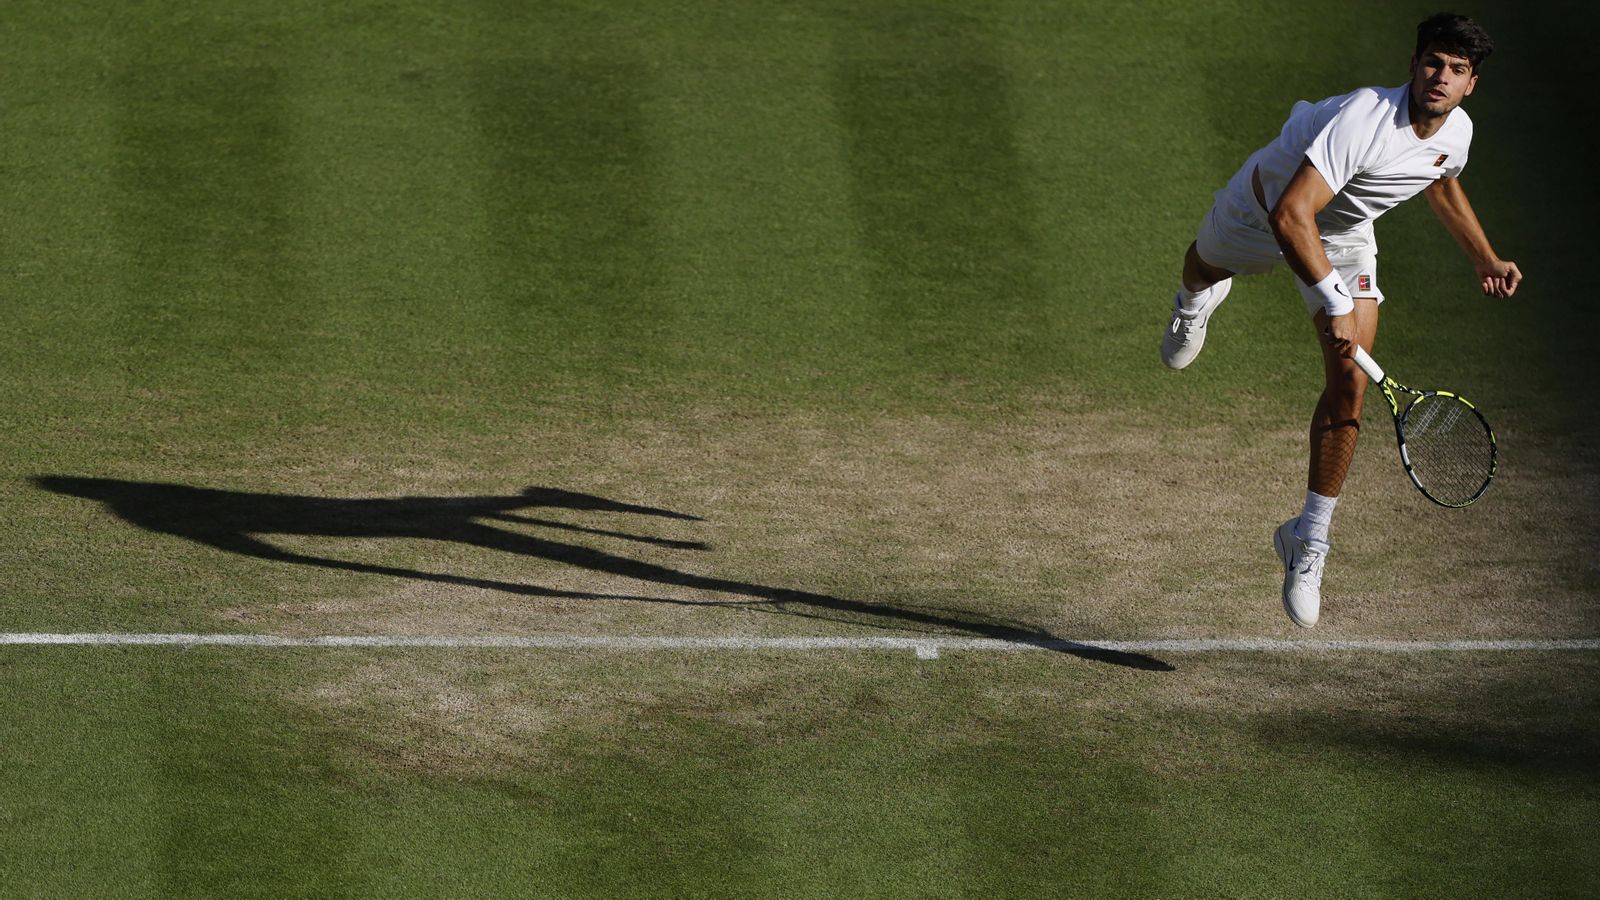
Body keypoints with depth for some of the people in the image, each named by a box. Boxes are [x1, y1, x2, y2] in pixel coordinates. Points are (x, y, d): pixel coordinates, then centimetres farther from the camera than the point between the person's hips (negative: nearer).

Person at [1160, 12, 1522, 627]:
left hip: (1342, 234, 4)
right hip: (1267, 203, -4)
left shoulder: (1456, 132, -19)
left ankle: (1308, 538, -2)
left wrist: (1484, 259, 14)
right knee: (1207, 264, 32)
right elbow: (1292, 214, -49)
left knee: (1349, 383, -12)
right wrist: (1334, 301, -52)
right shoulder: (1365, 118, -43)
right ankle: (1196, 299, 74)